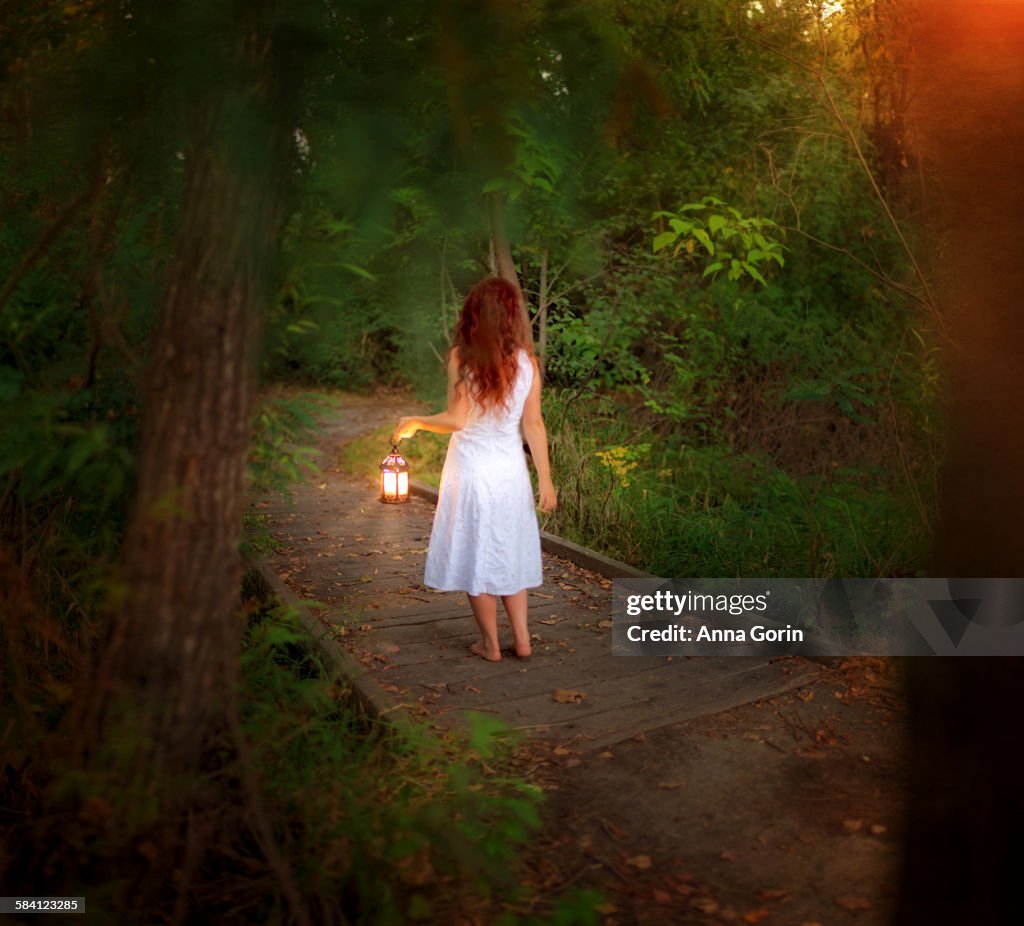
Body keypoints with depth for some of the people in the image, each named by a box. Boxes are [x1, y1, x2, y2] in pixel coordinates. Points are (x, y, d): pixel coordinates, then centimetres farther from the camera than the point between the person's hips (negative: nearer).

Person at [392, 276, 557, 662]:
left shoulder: (461, 357, -11)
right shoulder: (526, 361, -2)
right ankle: (521, 638, 20)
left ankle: (490, 644, 18)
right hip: (511, 470, 3)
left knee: (475, 555, 9)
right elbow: (534, 425, -3)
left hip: (471, 468, -3)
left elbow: (457, 419, -14)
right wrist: (545, 480, 2)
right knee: (510, 553, 17)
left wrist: (413, 423, 3)